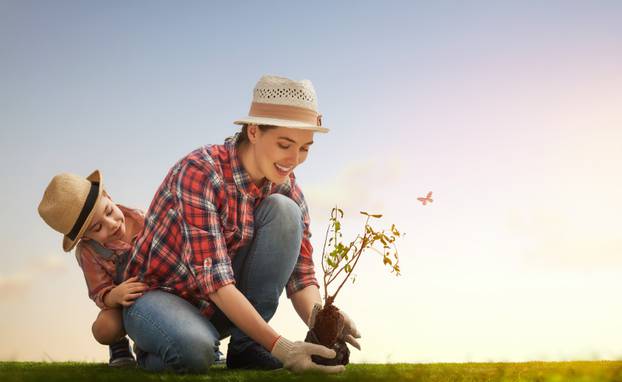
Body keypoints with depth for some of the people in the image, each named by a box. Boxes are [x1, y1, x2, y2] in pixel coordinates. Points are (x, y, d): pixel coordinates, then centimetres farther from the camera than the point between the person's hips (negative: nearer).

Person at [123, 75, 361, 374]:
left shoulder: (286, 188, -7)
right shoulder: (200, 172, -26)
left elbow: (301, 276, -8)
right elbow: (212, 277, -32)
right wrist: (278, 346, -39)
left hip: (224, 305, 5)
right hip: (159, 293, -5)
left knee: (284, 210, -17)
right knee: (194, 349, -39)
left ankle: (245, 347, -10)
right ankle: (152, 354, 0)